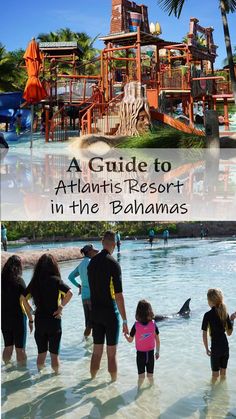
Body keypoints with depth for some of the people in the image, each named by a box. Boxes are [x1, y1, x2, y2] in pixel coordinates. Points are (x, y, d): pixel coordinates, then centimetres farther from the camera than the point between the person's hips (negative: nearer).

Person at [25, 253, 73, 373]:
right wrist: (61, 306, -12)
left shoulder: (34, 281, 2)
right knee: (54, 353, 10)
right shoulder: (55, 280, -11)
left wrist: (30, 310, 8)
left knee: (41, 352, 19)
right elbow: (69, 293, -23)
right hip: (54, 320, -3)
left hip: (39, 320, 4)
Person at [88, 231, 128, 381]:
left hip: (95, 312, 6)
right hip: (110, 312, -5)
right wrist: (125, 320, -14)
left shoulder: (92, 262, 4)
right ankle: (114, 382, 15)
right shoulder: (113, 264, -15)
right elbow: (118, 295, -17)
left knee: (96, 351, 15)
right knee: (112, 353, 5)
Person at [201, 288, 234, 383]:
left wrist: (207, 349, -2)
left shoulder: (208, 315, -13)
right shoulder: (225, 313, -1)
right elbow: (229, 333, 5)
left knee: (215, 374, 11)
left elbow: (204, 334, -12)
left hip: (215, 347, -4)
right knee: (223, 373, 19)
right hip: (225, 346, 4)